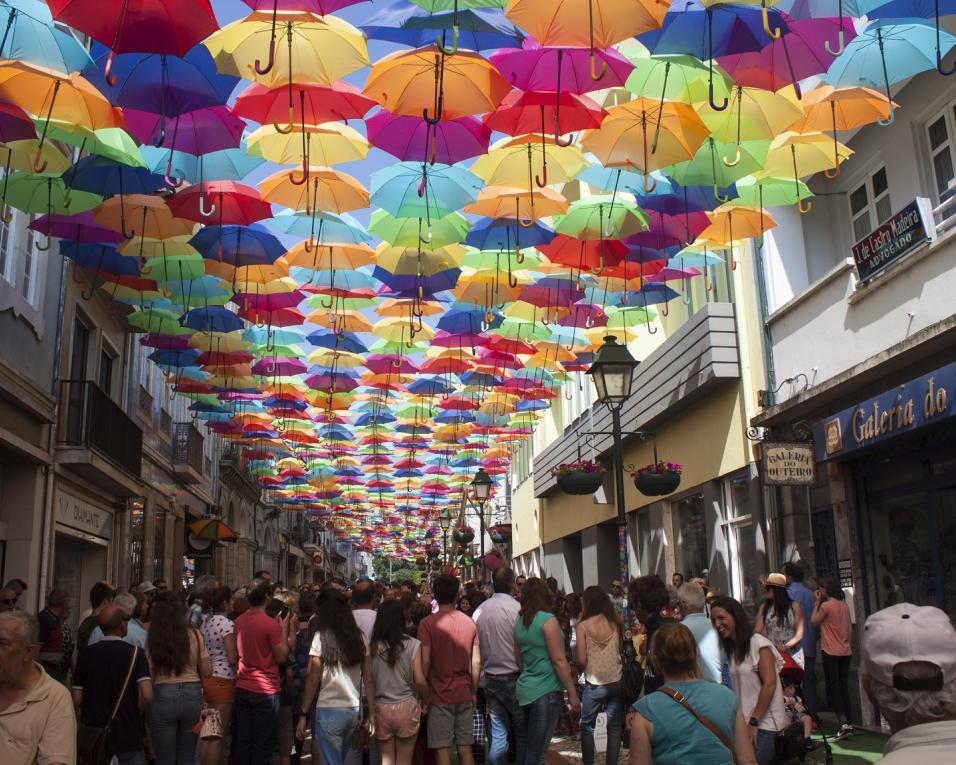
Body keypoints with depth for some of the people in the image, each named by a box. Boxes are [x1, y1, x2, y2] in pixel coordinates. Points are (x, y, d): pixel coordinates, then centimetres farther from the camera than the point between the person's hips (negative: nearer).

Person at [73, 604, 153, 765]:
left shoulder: (86, 654, -2)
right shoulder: (135, 653, -12)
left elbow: (77, 701, -1)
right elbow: (147, 696, -21)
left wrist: (85, 721, 15)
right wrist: (134, 712, -1)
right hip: (128, 738, -3)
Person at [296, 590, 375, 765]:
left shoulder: (321, 637, -5)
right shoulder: (359, 637, 5)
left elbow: (313, 680, -7)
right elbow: (369, 679, 5)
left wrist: (304, 714, -2)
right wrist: (372, 713, 9)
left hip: (330, 711, -4)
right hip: (355, 710, 4)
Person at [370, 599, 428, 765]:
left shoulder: (372, 646, -5)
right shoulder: (412, 645, -7)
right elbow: (420, 680, -8)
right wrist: (425, 701, 9)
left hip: (380, 707, 1)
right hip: (406, 707, -1)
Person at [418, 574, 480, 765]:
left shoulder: (428, 623, -9)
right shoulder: (470, 623, 3)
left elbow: (425, 662, -13)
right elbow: (476, 662, 4)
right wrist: (473, 691, 15)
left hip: (440, 695, -4)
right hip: (464, 694, 4)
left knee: (443, 749, 2)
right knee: (465, 748, 10)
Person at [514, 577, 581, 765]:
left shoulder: (519, 621, 9)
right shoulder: (548, 620, -11)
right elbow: (559, 660, -13)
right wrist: (572, 694, -9)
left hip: (524, 690, 7)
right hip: (546, 692, -7)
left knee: (526, 749, 13)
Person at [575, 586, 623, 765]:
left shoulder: (583, 626, -7)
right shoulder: (614, 622, 1)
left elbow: (582, 660, -9)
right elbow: (621, 650, 5)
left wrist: (579, 666, 12)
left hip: (594, 683, -2)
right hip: (617, 681, 2)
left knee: (587, 726, 13)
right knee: (614, 727, 9)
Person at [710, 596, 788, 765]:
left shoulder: (759, 644, -8)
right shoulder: (731, 648, 13)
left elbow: (769, 684, -14)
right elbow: (738, 689, 12)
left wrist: (754, 722, -14)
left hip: (765, 724, -7)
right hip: (744, 723, 7)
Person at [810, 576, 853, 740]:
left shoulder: (826, 605, -14)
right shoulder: (844, 605, 8)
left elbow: (814, 622, -5)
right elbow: (849, 628, 12)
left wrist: (816, 603, 1)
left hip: (831, 653, -7)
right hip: (846, 652, 7)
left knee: (833, 689, -3)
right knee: (844, 688, 11)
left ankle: (843, 723, -11)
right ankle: (848, 723, 12)